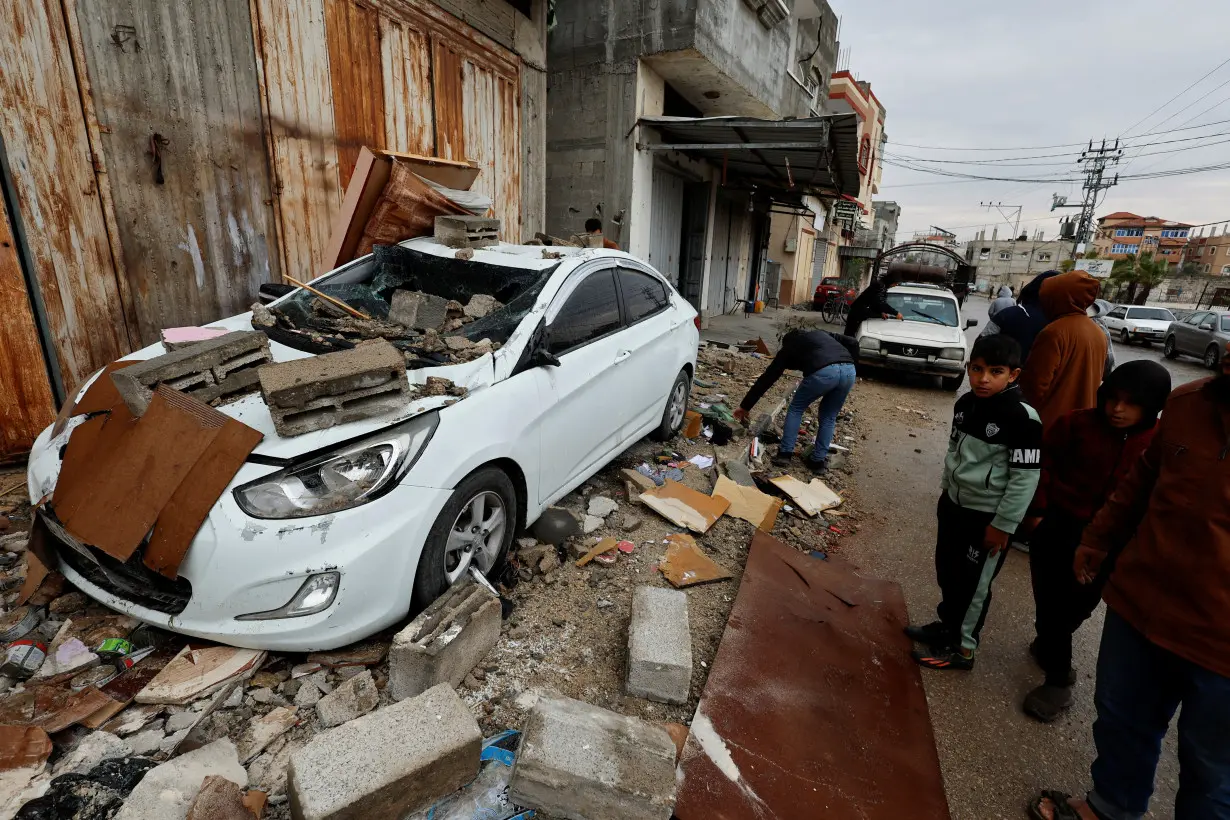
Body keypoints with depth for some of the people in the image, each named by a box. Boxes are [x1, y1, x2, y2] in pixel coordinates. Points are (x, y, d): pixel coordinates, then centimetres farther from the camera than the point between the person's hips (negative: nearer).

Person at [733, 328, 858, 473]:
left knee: (796, 409, 21)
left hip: (823, 373, -4)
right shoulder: (821, 334, 38)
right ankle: (818, 461, 24)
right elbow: (853, 343, 22)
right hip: (849, 371, 4)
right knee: (828, 417, 24)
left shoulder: (788, 347, 27)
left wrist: (745, 406, 30)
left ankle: (785, 454, 18)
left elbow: (766, 378, 26)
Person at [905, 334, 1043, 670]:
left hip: (986, 517, -7)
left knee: (972, 583, 8)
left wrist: (1003, 525, -16)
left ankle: (961, 647, 25)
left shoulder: (1022, 417, -21)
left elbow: (1026, 478, -19)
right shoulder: (965, 403, 0)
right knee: (946, 573, 20)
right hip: (953, 505, 7)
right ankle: (948, 624, 40)